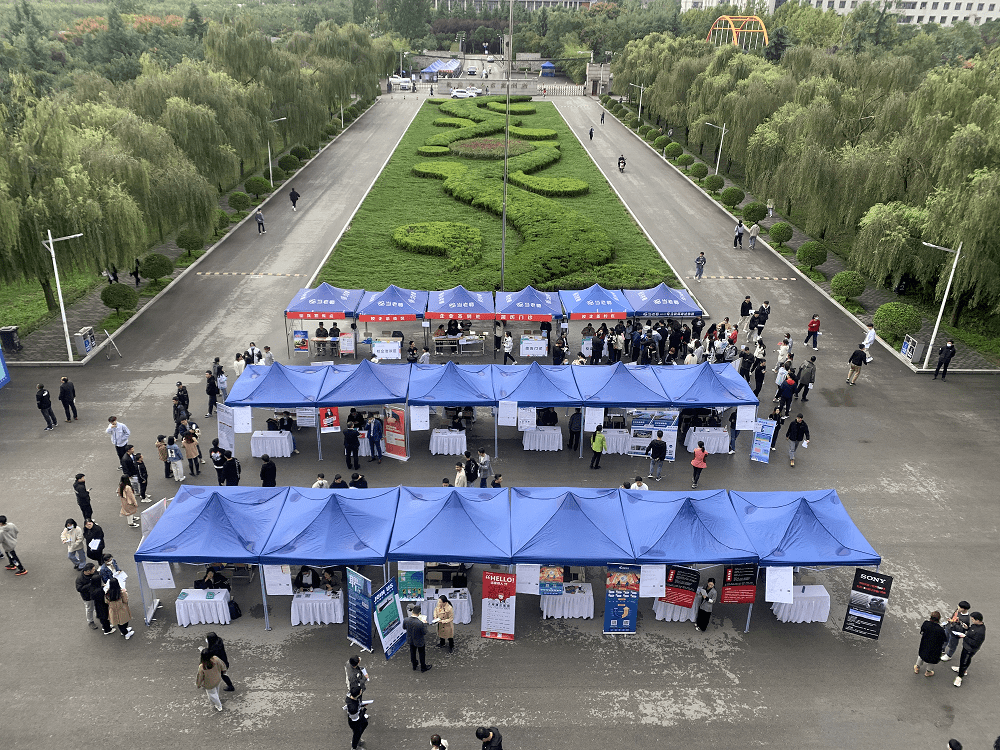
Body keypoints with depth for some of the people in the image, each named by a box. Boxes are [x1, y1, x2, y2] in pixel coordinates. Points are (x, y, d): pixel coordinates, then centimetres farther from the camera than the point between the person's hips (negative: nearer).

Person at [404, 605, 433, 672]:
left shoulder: (406, 620, -25)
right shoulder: (420, 623, -38)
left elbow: (404, 628, -3)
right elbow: (425, 633, -23)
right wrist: (424, 624, -13)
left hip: (410, 640, 4)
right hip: (419, 641, -4)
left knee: (413, 653, 29)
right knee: (422, 654, 23)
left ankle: (414, 666, 51)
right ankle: (423, 667, 44)